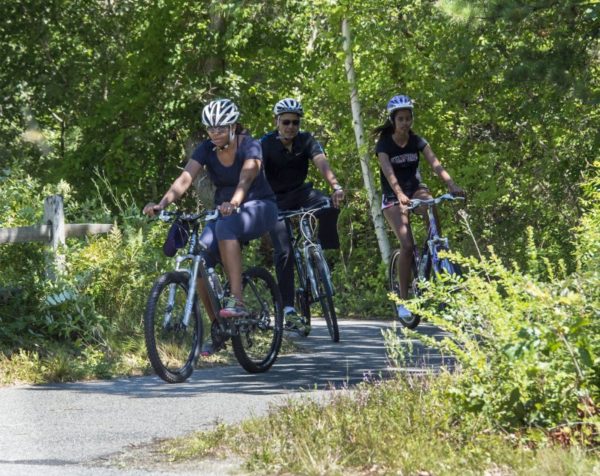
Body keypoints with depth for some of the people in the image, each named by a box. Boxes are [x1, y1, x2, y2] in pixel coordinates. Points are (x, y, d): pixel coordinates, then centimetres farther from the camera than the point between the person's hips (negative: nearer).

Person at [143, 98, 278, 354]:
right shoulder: (206, 149, -7)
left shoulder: (249, 146, -17)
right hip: (224, 211, 5)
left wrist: (233, 203, -57)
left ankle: (236, 301, -38)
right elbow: (185, 178, -21)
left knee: (225, 226, -39)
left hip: (259, 207, -5)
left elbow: (246, 177, -36)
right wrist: (161, 204, -39)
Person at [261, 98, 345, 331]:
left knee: (330, 206, -31)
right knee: (284, 252, -16)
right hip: (276, 200, -2)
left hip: (300, 192, 2)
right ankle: (289, 309, -14)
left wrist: (336, 186, -45)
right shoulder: (266, 144, -17)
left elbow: (321, 163, -27)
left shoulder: (306, 140, -11)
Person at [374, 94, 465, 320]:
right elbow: (388, 172, -30)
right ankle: (403, 300, -12)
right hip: (393, 197, -3)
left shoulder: (417, 141, -5)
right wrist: (400, 194, -48)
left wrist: (452, 185, -36)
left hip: (415, 188, 3)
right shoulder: (384, 144, -14)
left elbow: (435, 164, -18)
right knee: (407, 245, -19)